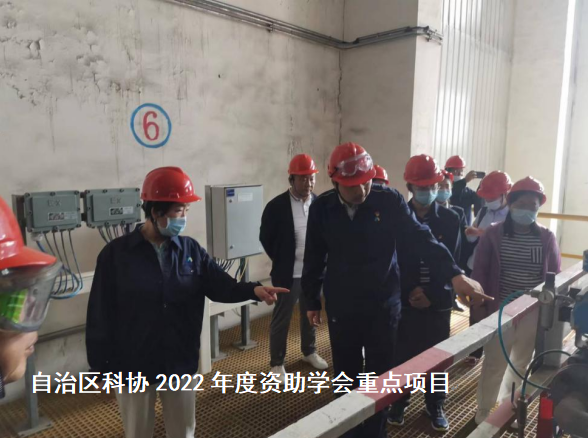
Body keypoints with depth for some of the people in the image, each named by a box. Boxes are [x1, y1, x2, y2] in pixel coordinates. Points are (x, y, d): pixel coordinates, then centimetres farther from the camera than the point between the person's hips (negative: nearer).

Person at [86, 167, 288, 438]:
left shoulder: (191, 250, -2)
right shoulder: (116, 254, -11)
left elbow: (221, 286, -8)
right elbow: (100, 315, -8)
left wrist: (253, 290, -27)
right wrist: (102, 365, -7)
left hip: (181, 364, 3)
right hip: (133, 368, -2)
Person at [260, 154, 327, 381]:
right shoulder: (276, 206, -14)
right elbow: (265, 238, -4)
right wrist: (282, 261, 0)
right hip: (288, 273, -4)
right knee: (281, 319, 7)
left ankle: (309, 351, 42)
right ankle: (277, 362, 24)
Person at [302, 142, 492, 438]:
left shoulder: (389, 200, -13)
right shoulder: (321, 207, -7)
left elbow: (421, 238, -19)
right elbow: (314, 258, 2)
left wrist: (454, 274, -32)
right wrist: (312, 300, 8)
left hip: (383, 305, -1)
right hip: (340, 306, 2)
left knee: (380, 377, 12)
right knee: (345, 375, 16)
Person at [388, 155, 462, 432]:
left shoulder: (451, 219, -1)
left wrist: (431, 294, -9)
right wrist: (410, 292, -10)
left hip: (438, 302, 1)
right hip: (404, 300, -1)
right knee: (402, 354, 8)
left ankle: (435, 405, 33)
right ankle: (399, 401, 30)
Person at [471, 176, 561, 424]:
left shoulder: (546, 238, 0)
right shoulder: (493, 234, -7)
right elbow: (479, 273, -4)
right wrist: (481, 309, -8)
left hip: (533, 314, 3)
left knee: (522, 363, 18)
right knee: (494, 364, 5)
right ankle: (484, 411, 25)